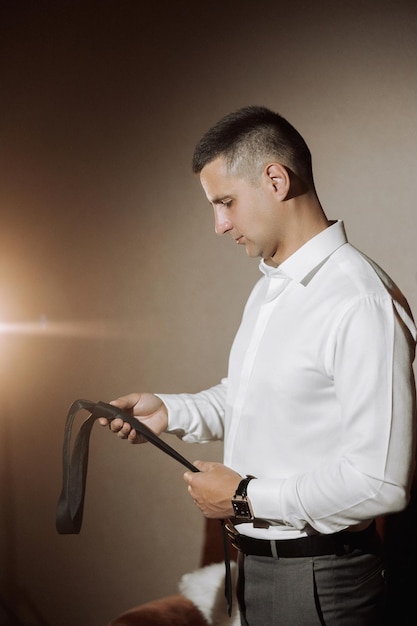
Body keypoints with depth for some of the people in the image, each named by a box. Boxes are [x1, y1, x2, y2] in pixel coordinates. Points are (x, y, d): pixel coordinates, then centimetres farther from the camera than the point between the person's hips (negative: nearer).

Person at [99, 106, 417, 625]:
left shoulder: (360, 302, -23)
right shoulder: (269, 288, 9)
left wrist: (246, 499, -17)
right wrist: (171, 412, 4)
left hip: (316, 580, -8)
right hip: (255, 561, 8)